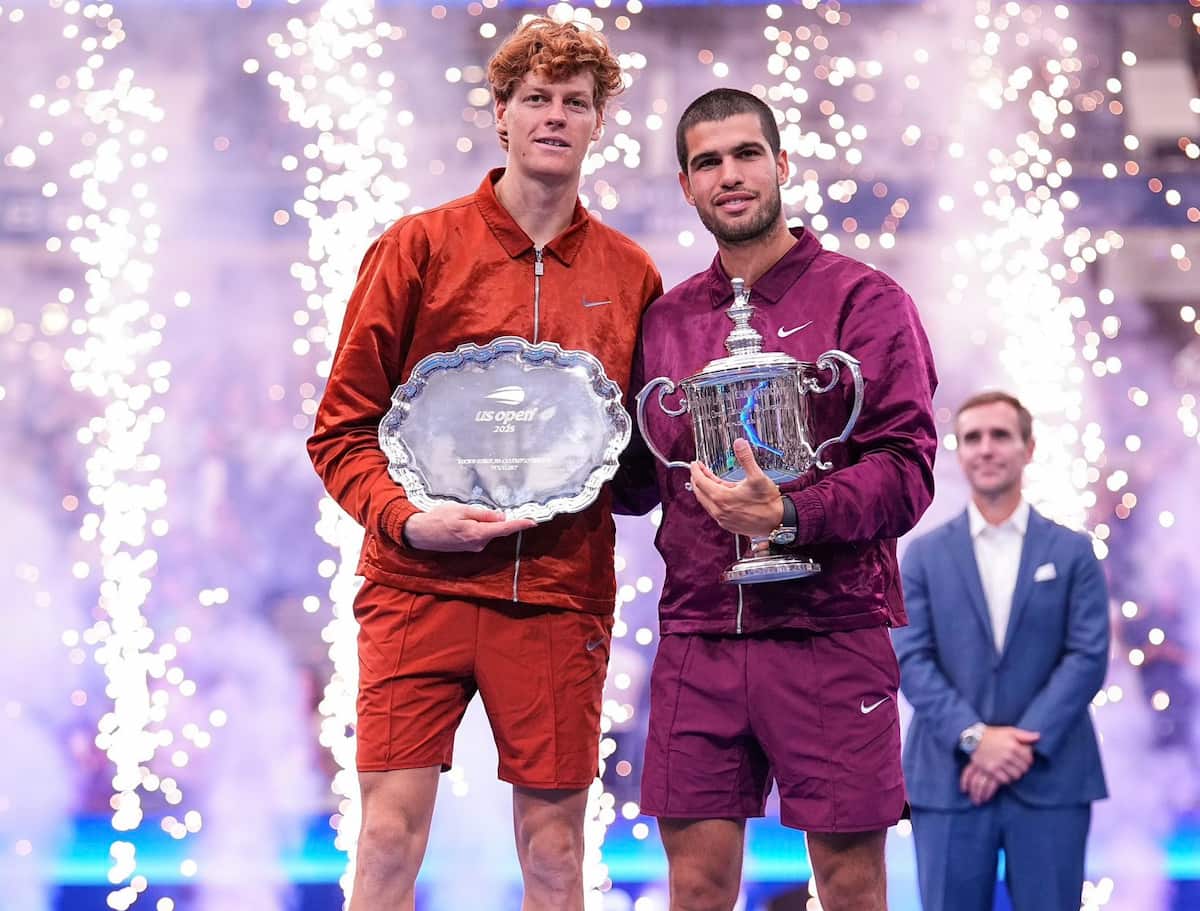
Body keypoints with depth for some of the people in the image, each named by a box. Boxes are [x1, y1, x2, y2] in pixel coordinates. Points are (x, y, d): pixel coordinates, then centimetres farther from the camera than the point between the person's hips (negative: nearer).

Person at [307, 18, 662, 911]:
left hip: (562, 596, 2)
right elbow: (342, 428, 3)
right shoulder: (421, 247, 3)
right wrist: (405, 518, -14)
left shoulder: (630, 274, 9)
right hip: (421, 585, -2)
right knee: (390, 835, -5)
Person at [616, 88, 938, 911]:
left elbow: (905, 471, -9)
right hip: (696, 639, 4)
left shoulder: (863, 301, 0)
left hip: (829, 634, -4)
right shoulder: (666, 320, 14)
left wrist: (788, 516, -24)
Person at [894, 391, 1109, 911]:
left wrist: (1026, 743, -13)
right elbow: (910, 659, 0)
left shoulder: (1072, 552, 7)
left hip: (1050, 779, 0)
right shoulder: (925, 554, 8)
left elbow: (1088, 656, -2)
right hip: (949, 779, 1)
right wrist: (974, 737, -14)